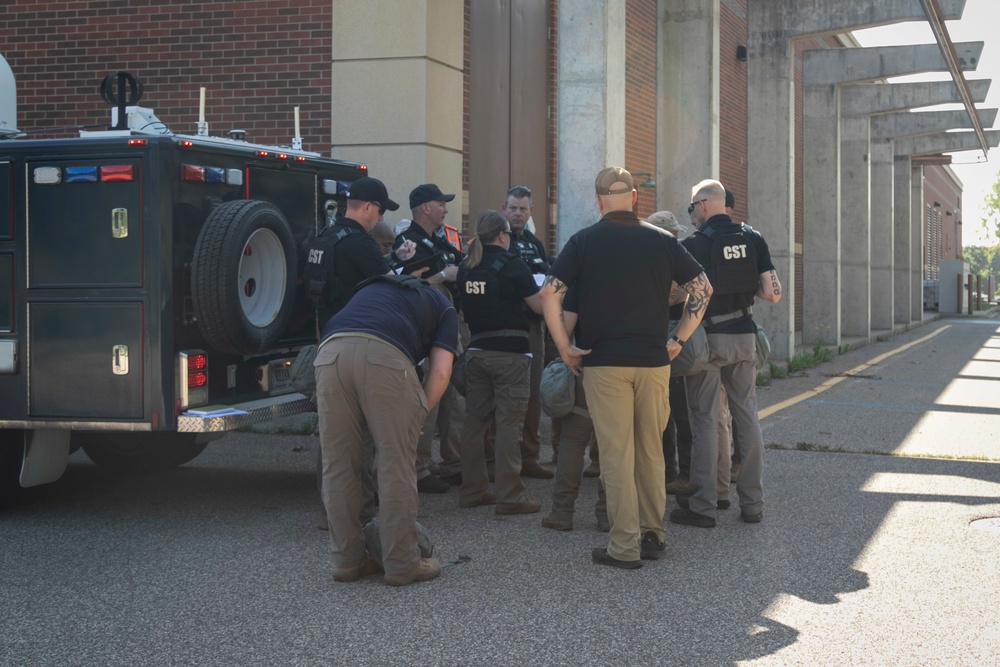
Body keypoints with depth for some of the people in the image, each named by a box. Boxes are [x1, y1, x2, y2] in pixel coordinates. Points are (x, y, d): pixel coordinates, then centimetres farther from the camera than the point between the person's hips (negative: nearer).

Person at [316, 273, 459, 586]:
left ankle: (347, 560, 21)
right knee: (397, 465, 6)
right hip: (385, 354, -4)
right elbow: (440, 372, 13)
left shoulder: (372, 289, 42)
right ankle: (401, 564, 12)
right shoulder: (443, 308, 29)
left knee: (338, 464, 12)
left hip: (331, 349, 4)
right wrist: (416, 416, 22)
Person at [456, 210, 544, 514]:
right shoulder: (511, 263, -9)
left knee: (475, 420, 12)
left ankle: (473, 490, 18)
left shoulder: (466, 267, 9)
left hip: (476, 350, 6)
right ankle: (509, 497, -4)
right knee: (509, 423, -4)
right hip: (509, 352, -6)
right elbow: (539, 306, -7)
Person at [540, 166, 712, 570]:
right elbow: (702, 287, 9)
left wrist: (564, 348, -2)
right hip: (654, 360, 3)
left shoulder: (584, 241, 0)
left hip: (604, 362, -3)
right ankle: (653, 535, 22)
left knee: (616, 454, 0)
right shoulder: (661, 240, 7)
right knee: (651, 451, 14)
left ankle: (624, 545, 1)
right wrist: (678, 339, 11)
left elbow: (549, 293, -8)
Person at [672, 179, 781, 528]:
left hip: (708, 338, -5)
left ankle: (703, 506, 3)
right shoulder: (753, 240, 5)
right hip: (744, 336, 5)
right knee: (747, 417, 10)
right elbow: (773, 293, 1)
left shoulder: (694, 245, -9)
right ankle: (753, 503, 13)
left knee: (705, 420, 0)